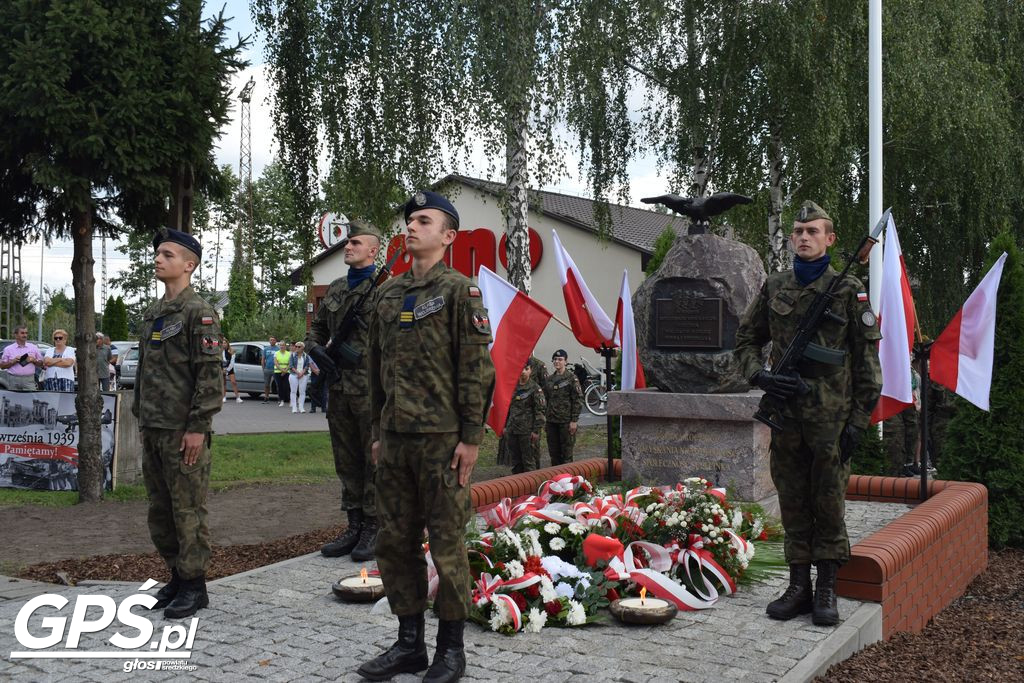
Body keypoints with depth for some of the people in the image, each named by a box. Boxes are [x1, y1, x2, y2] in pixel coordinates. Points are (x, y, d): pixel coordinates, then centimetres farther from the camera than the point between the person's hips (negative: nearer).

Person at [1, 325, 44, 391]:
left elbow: (41, 363, 12)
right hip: (13, 380, 0)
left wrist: (34, 360, -7)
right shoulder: (8, 349, 8)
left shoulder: (34, 348, 11)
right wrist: (13, 361, -8)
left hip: (29, 379, 0)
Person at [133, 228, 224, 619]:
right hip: (153, 429, 8)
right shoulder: (151, 314, 16)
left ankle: (194, 585, 8)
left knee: (188, 509, -2)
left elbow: (211, 373, -15)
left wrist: (198, 427, -18)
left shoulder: (198, 312, -9)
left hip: (183, 431, -8)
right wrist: (141, 418, 17)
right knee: (160, 509, 13)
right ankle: (176, 575, 25)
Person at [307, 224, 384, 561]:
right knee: (347, 461, 13)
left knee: (374, 461, 1)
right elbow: (317, 327, 25)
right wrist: (315, 350, 6)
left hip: (370, 390, -7)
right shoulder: (335, 288, 15)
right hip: (338, 389, 7)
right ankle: (354, 526, 23)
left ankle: (373, 529, 10)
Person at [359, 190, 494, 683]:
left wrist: (471, 438, -13)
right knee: (396, 542, 10)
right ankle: (409, 643, 23)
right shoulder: (387, 293, 14)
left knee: (446, 543, 2)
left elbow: (477, 368, -10)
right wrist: (377, 432, 15)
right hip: (395, 439, 7)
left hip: (442, 439, -6)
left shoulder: (458, 289, -5)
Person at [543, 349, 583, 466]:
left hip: (566, 421, -6)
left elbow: (578, 400, -8)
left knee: (566, 452, -1)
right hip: (551, 421, 6)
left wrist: (574, 420, -13)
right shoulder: (549, 379, 11)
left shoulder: (572, 378, -6)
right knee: (553, 451, 10)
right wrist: (545, 417, 11)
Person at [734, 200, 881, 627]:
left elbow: (867, 361, -2)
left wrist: (858, 420, -7)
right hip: (785, 415, 3)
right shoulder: (773, 288, 8)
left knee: (830, 505, 4)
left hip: (831, 417, -3)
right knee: (793, 504, 10)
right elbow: (746, 340, 16)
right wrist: (759, 375, -4)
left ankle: (826, 591, 15)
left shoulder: (849, 291, -2)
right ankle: (798, 587, 20)